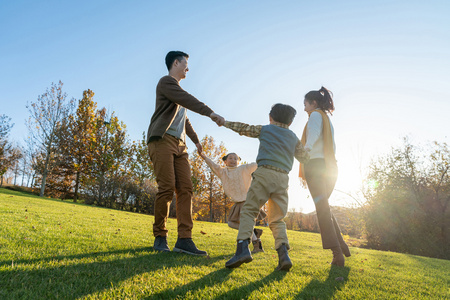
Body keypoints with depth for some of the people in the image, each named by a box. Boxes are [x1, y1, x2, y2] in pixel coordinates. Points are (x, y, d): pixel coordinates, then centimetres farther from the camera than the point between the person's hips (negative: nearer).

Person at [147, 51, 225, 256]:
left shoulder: (178, 89, 31)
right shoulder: (166, 81, 3)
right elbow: (187, 100, -16)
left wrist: (195, 139, 39)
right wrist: (211, 113, -27)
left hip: (179, 144, 8)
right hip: (162, 139, -8)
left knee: (185, 189, -7)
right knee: (167, 187, -15)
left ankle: (184, 239, -11)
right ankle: (160, 237, -2)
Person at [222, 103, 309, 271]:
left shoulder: (264, 129, 15)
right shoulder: (294, 138, 22)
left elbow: (244, 128, 22)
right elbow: (304, 158, 25)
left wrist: (226, 123, 37)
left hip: (265, 173, -3)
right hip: (283, 178, 4)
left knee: (249, 210, -4)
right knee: (277, 219, 8)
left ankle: (243, 247, -23)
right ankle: (283, 254, -10)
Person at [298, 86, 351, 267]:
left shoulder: (316, 115, 1)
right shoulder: (327, 119, 26)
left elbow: (313, 135, -21)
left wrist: (306, 149, -37)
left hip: (315, 165, -9)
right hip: (329, 166, 9)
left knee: (322, 209, -11)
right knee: (324, 208, 16)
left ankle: (337, 253, -15)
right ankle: (342, 245, 14)